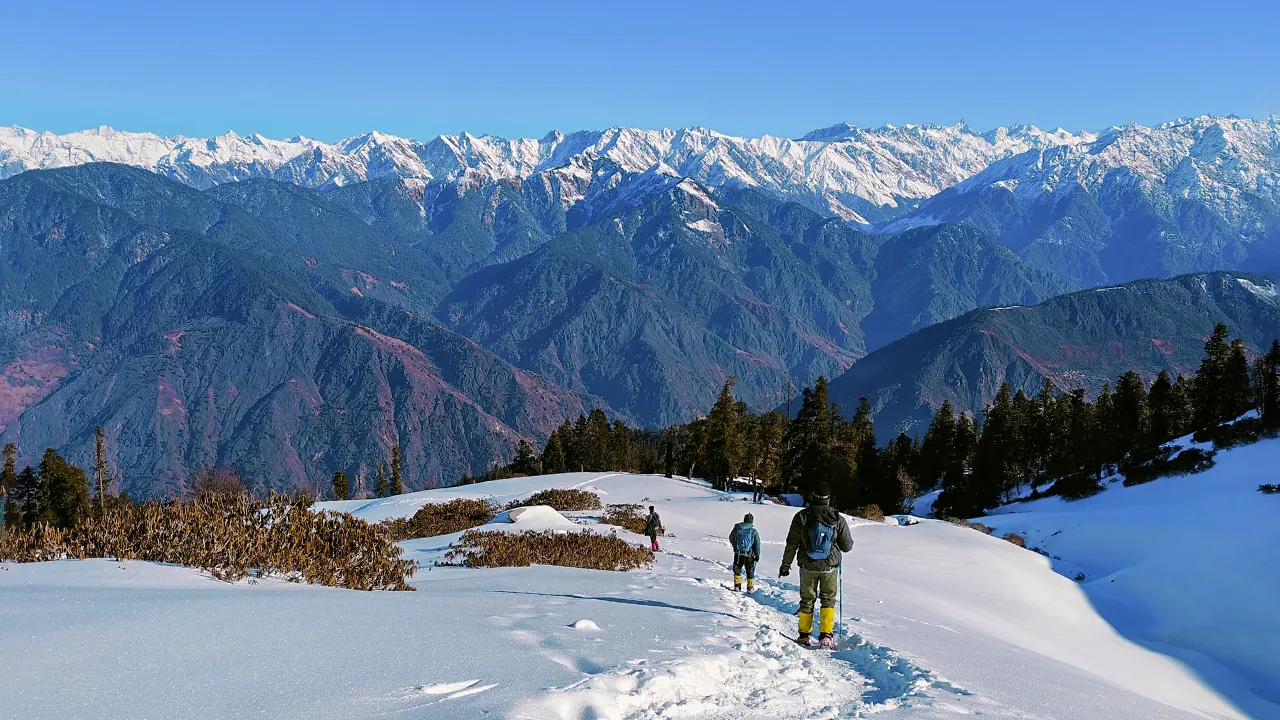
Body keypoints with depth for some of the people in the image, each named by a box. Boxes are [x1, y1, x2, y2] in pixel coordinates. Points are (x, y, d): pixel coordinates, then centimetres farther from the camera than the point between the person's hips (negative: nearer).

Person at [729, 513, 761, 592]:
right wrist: (757, 555, 2)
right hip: (749, 555, -1)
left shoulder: (737, 529, -3)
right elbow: (757, 544, -5)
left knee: (737, 570, 17)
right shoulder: (754, 531, -7)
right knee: (750, 571, 13)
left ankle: (737, 586, 13)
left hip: (738, 554, 1)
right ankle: (750, 588, 17)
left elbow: (731, 539, 12)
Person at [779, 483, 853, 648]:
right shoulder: (838, 519, -8)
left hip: (808, 567, 0)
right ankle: (826, 636, 2)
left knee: (807, 600, 15)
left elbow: (792, 543, -6)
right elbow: (847, 546, 0)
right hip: (830, 567, 0)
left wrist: (786, 563, 3)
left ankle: (805, 635, 20)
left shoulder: (802, 517, -9)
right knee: (828, 600, 12)